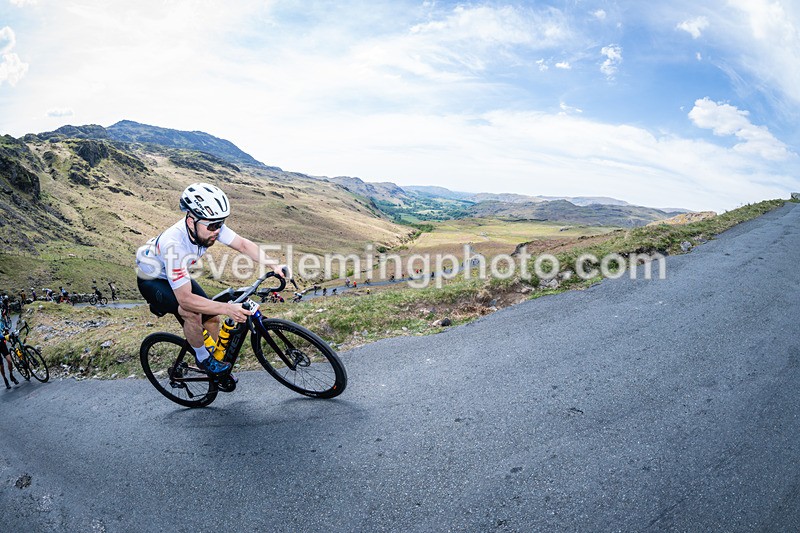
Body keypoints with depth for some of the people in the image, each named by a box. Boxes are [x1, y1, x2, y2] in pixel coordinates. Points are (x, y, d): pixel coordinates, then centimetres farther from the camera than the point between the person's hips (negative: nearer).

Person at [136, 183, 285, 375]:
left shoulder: (209, 226, -26)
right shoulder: (174, 245, -43)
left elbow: (243, 244, -16)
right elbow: (185, 298, -42)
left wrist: (273, 265, -30)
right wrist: (228, 309, -49)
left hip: (178, 276, 6)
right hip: (152, 281, -6)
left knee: (212, 318, 0)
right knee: (192, 314, -29)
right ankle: (203, 359, -2)